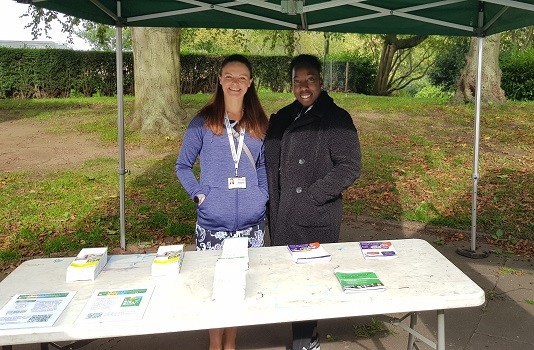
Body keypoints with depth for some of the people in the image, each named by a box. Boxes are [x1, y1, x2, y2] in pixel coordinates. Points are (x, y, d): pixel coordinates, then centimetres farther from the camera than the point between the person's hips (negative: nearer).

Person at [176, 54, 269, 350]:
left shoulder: (259, 123, 6)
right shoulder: (203, 122, -2)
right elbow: (183, 165, 5)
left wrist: (263, 194, 4)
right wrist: (199, 193, -7)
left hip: (251, 221, 2)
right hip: (213, 222, -2)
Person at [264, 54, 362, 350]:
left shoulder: (336, 119, -7)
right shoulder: (282, 118, 11)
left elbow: (350, 168, -12)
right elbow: (270, 164, 17)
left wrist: (311, 197, -14)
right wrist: (272, 205, 6)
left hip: (316, 221, -5)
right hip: (283, 220, 6)